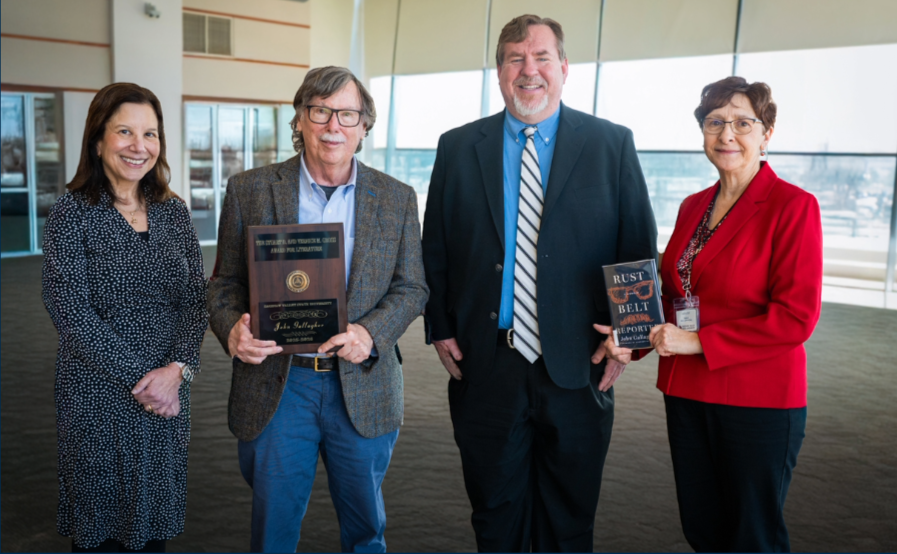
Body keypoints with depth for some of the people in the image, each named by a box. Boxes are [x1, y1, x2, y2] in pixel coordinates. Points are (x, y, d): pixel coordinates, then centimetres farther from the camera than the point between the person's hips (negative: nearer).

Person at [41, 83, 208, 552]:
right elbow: (70, 311, -13)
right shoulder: (72, 213, -7)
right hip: (97, 395, -3)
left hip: (168, 392, 4)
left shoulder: (173, 211, 5)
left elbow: (196, 298, 3)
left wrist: (177, 368, -12)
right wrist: (139, 376, -16)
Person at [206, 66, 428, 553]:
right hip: (275, 383, -1)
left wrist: (371, 334, -15)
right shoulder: (249, 190, 0)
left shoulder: (397, 199, 3)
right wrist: (232, 328, -18)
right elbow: (224, 283, 4)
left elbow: (411, 287, 4)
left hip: (363, 389, 1)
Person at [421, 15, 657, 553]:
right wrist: (440, 327, 1)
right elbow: (436, 248, 8)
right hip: (485, 366, 1)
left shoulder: (612, 144, 1)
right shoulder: (458, 147, 5)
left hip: (577, 366, -1)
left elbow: (640, 246, 2)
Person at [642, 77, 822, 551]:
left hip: (759, 400, -6)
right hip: (686, 392, 6)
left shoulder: (793, 206, -10)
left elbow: (796, 316, -17)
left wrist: (698, 342, -19)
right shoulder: (693, 207, 10)